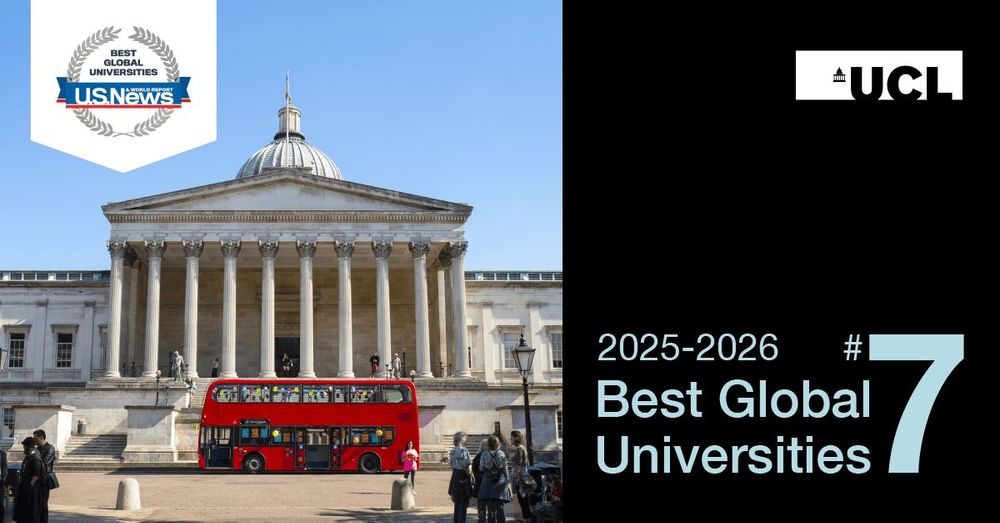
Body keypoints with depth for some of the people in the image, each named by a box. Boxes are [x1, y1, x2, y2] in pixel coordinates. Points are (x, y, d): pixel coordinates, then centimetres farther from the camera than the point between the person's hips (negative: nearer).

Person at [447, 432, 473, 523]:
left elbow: (452, 466, 11)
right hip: (463, 481, -7)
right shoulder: (463, 450, -16)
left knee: (457, 504, 16)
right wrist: (470, 474, -6)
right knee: (463, 505, -1)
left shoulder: (453, 450, 8)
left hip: (455, 479, 7)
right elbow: (467, 467, -22)